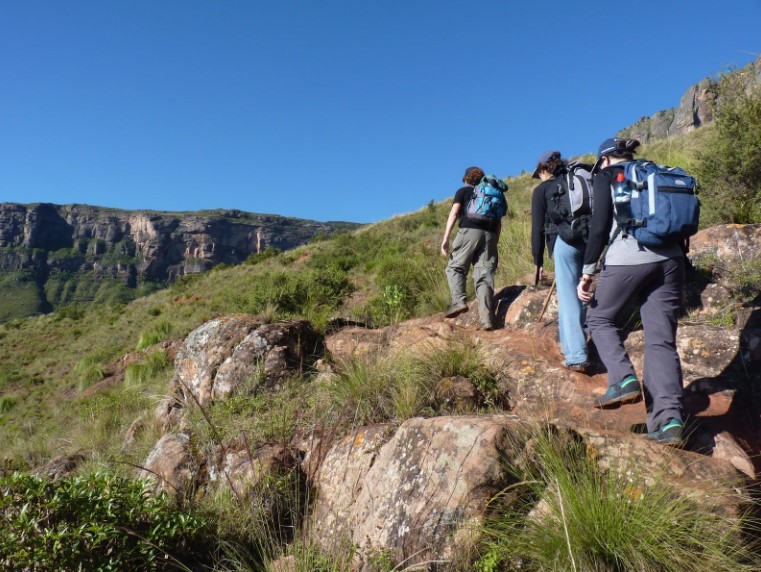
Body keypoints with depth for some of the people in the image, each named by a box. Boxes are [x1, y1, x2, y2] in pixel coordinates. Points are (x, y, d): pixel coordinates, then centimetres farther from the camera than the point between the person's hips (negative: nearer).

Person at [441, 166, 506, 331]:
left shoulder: (463, 191, 16)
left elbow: (454, 214, 1)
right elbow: (498, 222, 21)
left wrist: (446, 238, -5)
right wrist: (495, 243, 22)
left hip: (469, 231, -4)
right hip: (489, 235, 4)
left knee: (455, 267, 8)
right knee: (485, 275, -1)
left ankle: (459, 300, -16)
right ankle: (487, 318, -11)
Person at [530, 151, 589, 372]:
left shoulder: (542, 189, 8)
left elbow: (538, 228, 4)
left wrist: (538, 262, 7)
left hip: (564, 241, -5)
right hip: (588, 241, 5)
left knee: (568, 297, -5)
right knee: (577, 293, 16)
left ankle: (577, 356, -9)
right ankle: (568, 343, 27)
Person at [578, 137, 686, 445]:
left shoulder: (606, 177, 7)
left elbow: (599, 227, -5)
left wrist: (586, 273, -5)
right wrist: (680, 265, 22)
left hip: (627, 259, -5)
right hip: (669, 260, 5)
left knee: (599, 318, 17)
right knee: (661, 339, 3)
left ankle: (624, 380, -2)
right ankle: (669, 417, -7)